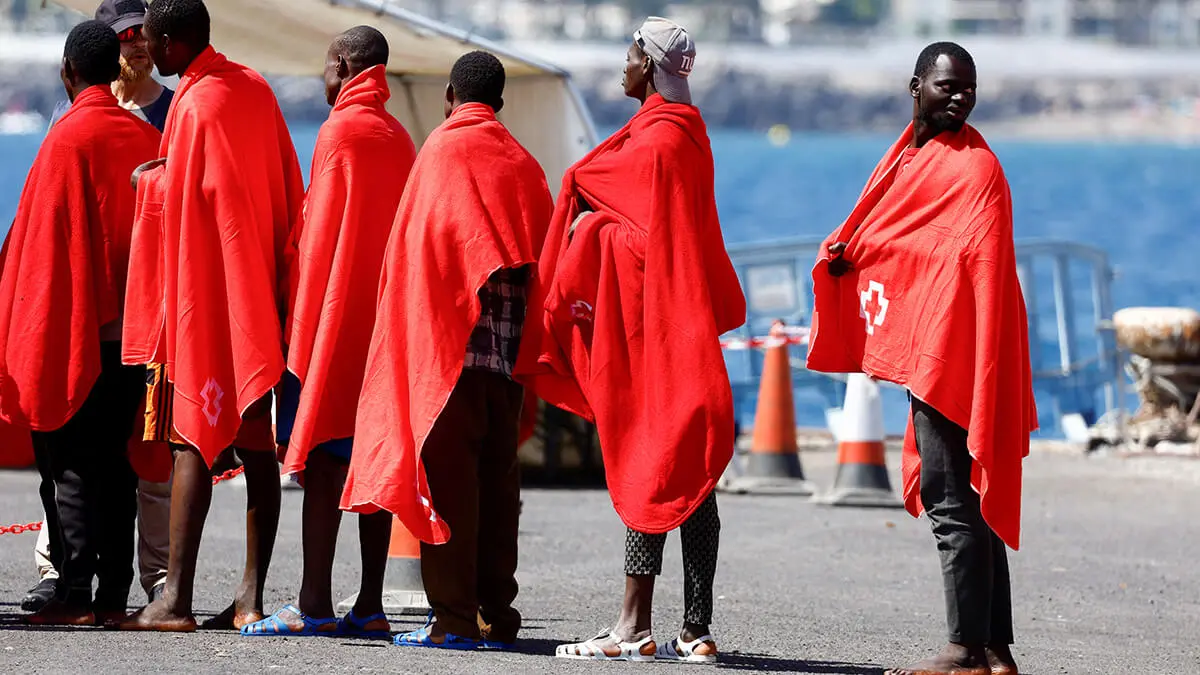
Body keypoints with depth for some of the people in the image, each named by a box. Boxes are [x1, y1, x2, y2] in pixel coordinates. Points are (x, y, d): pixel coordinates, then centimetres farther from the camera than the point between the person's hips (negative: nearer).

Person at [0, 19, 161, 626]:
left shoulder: (67, 138, -10)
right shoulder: (146, 137, 6)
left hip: (74, 329, -5)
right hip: (133, 326, 6)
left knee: (69, 463, -3)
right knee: (116, 461, 9)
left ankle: (74, 593, -7)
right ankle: (113, 593, 8)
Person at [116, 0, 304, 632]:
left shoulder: (196, 105, -14)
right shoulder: (255, 88, 11)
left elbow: (178, 197, -14)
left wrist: (147, 178, 4)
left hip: (205, 294, -8)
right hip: (260, 290, 8)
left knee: (192, 440, -8)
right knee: (257, 445, 5)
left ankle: (176, 598, -10)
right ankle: (251, 596, 5)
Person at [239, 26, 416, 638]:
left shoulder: (340, 132, -9)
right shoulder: (400, 139, 13)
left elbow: (319, 233, -11)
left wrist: (302, 322, -8)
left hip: (335, 313, -7)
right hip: (387, 314, 7)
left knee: (322, 458, -8)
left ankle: (314, 604, -13)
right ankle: (370, 606, 4)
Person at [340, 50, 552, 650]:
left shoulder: (443, 149, -3)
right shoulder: (522, 162, 12)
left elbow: (421, 244, -8)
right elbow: (540, 254, 12)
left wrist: (419, 334, -5)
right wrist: (529, 358, 16)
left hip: (450, 337, -6)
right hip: (510, 346, 6)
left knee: (448, 472, -5)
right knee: (497, 476, 9)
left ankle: (454, 617, -9)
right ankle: (496, 615, 9)